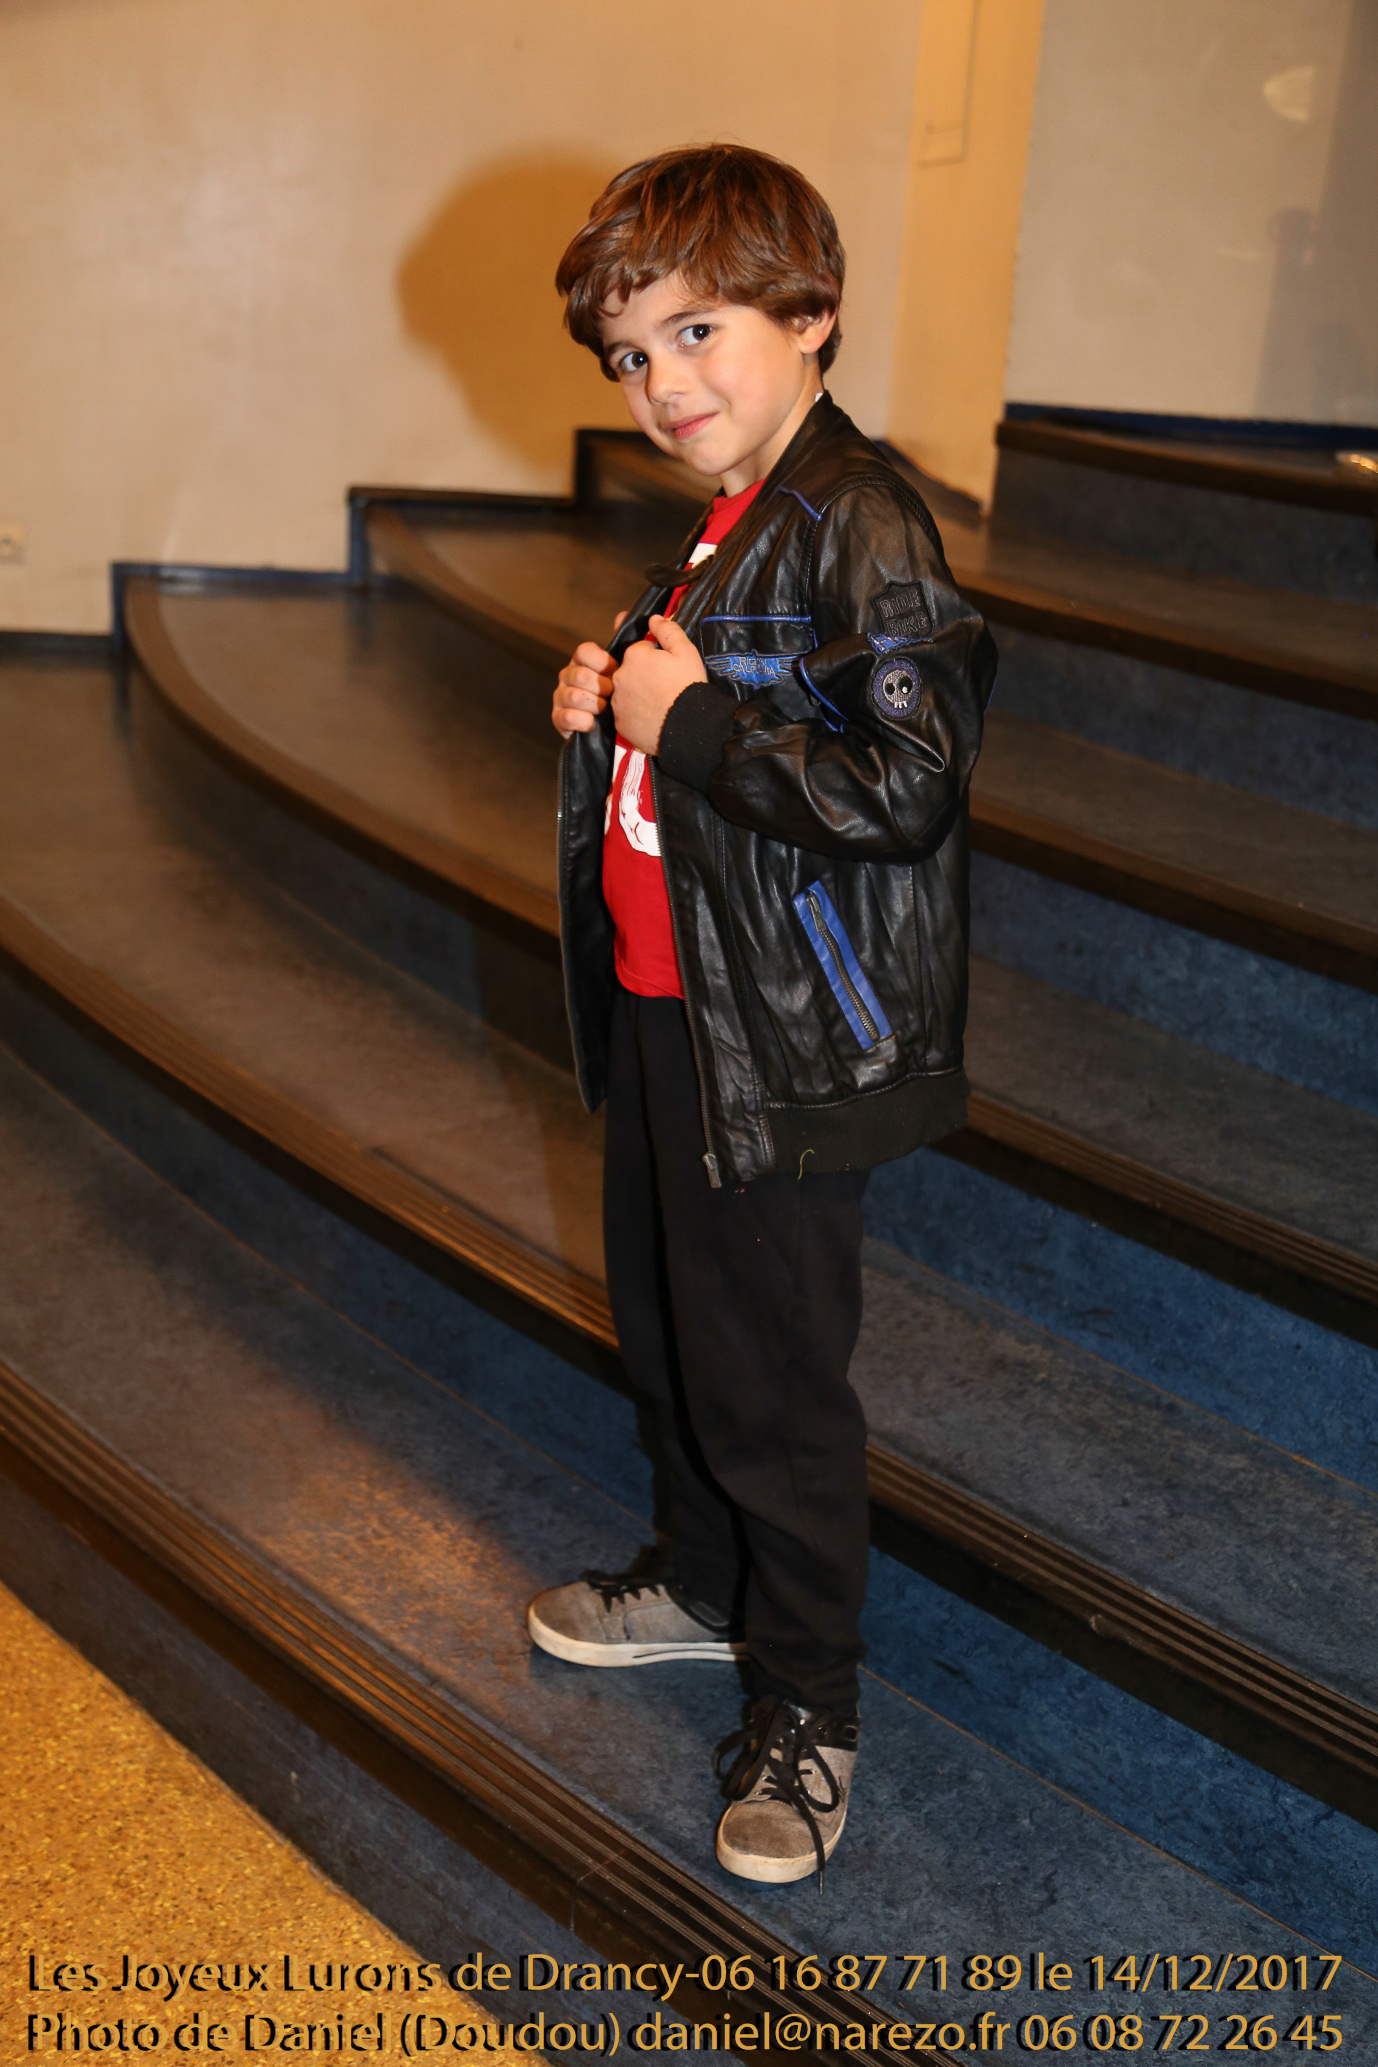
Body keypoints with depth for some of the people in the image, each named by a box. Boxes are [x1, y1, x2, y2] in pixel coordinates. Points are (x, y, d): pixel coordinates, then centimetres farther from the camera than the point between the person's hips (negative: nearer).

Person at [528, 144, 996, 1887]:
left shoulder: (864, 530, -19)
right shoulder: (721, 519, 11)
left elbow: (904, 787, -28)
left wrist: (689, 721, -21)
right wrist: (611, 699, 3)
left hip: (784, 1043, -10)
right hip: (669, 1007, 10)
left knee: (772, 1381, 2)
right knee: (665, 1323, 22)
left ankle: (807, 1707, 22)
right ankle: (704, 1583, 45)